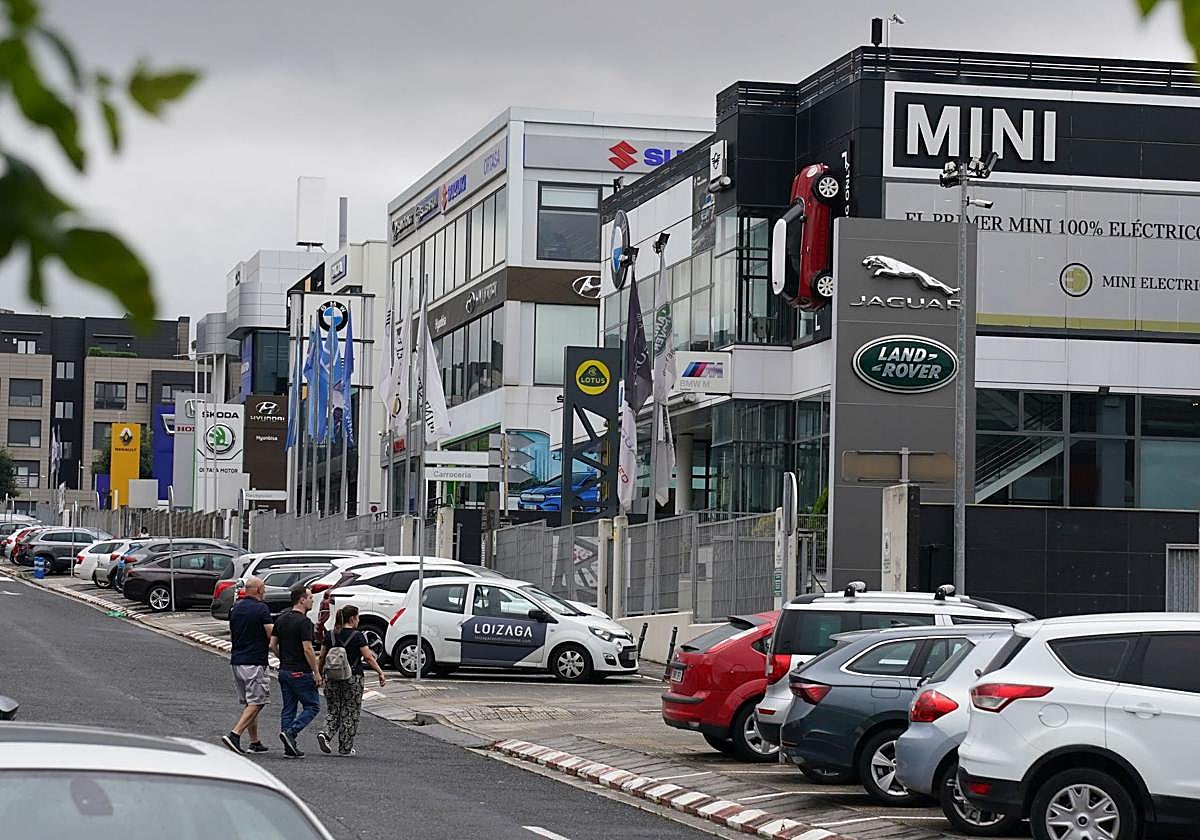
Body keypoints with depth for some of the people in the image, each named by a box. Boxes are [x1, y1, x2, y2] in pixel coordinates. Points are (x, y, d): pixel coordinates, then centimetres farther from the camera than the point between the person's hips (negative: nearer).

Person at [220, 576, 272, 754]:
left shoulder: (236, 607, 11)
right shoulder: (261, 608, -11)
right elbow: (271, 635, -13)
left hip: (236, 660, 8)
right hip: (255, 662, -8)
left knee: (249, 703, 14)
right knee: (256, 703, -6)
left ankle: (255, 742, 17)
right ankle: (234, 735, -20)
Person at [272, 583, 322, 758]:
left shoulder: (281, 619, 9)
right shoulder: (304, 622, -16)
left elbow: (273, 644, 11)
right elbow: (307, 649, -19)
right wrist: (316, 673, -13)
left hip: (284, 671, 8)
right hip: (301, 672, -8)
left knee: (288, 709, 10)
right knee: (312, 706, 3)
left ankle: (290, 747, 8)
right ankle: (290, 732, -13)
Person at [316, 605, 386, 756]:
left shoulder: (330, 635, 4)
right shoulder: (357, 636, -9)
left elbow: (322, 657, 8)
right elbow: (368, 657, -12)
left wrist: (319, 673, 19)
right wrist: (380, 673, -7)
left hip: (332, 677, 4)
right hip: (353, 678, -4)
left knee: (333, 710, 15)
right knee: (350, 713, 5)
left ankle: (326, 734, -10)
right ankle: (345, 748, 8)